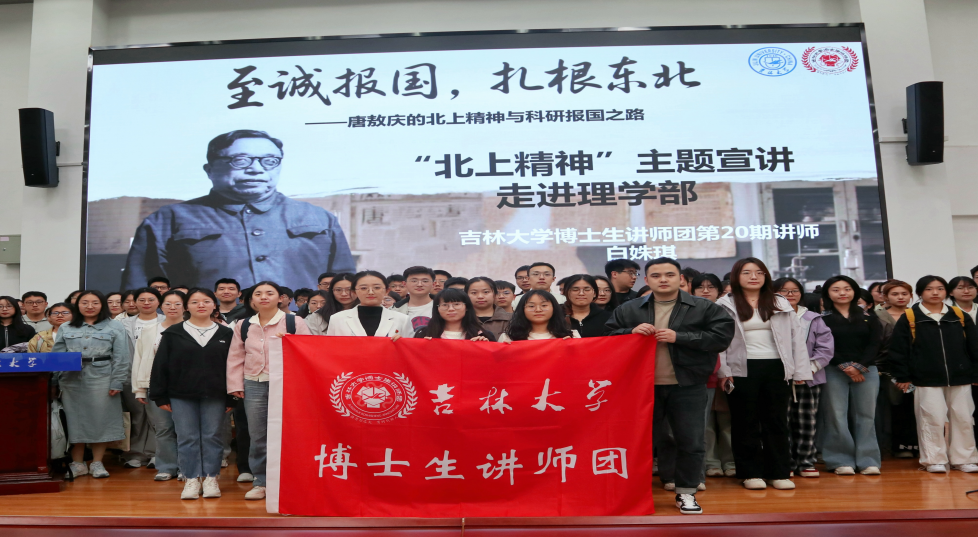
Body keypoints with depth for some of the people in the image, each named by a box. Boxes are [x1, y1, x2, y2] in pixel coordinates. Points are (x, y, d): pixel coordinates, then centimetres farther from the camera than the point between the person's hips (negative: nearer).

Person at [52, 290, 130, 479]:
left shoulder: (115, 327, 2)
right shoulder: (66, 329, 11)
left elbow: (121, 358, -2)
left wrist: (117, 382, -9)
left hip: (102, 379, -2)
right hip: (72, 379, 3)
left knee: (101, 420, 1)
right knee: (74, 419, 6)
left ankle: (97, 463, 12)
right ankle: (77, 463, 16)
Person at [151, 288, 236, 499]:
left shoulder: (226, 334, 6)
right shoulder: (173, 333, 4)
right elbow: (160, 366, 4)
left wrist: (231, 398, 1)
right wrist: (160, 396, -1)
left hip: (215, 396, 0)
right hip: (181, 396, 0)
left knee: (212, 437, 4)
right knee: (187, 438, 3)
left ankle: (211, 478, 14)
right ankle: (192, 479, 12)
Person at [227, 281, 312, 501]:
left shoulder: (294, 322, 1)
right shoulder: (243, 326, 12)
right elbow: (235, 358, 13)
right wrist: (235, 385, 6)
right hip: (254, 385, 4)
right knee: (258, 437, 9)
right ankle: (260, 482, 20)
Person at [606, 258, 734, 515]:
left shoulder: (705, 308, 0)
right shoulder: (628, 310, 6)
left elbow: (721, 337, -11)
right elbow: (609, 338, 7)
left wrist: (679, 337, -16)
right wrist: (631, 333, -13)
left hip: (687, 387, -1)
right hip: (644, 386, 2)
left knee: (691, 441, 4)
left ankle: (686, 492, 21)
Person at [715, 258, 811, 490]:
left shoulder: (781, 304, 11)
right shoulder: (725, 305, 2)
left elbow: (796, 336, 9)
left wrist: (800, 371, 2)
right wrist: (723, 371, -12)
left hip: (776, 368, 3)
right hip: (742, 370, -2)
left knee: (777, 421, 7)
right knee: (745, 422, 4)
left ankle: (780, 473, 15)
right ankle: (751, 473, 12)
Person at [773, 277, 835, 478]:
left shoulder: (814, 319, 9)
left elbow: (826, 347, 5)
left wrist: (810, 368, -7)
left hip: (809, 379, 3)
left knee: (807, 422, 8)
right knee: (782, 423, -1)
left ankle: (806, 461, 19)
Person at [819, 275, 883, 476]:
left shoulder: (869, 318, 12)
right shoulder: (822, 318, 3)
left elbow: (875, 344, 3)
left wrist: (859, 366, -10)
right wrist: (844, 366, -13)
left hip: (866, 371, 2)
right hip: (833, 372, -2)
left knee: (865, 416, 2)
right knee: (836, 417, -2)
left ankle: (867, 460, 10)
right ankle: (841, 461, 6)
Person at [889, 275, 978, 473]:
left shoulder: (960, 316, 7)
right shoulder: (909, 318, -2)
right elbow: (898, 350, -3)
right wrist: (903, 377, -5)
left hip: (960, 379, 3)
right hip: (927, 380, -3)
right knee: (932, 419, -1)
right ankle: (934, 460, 10)